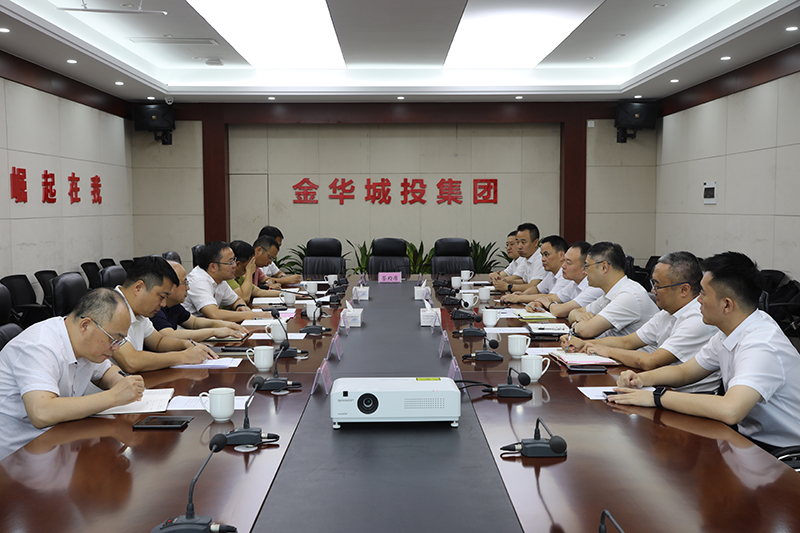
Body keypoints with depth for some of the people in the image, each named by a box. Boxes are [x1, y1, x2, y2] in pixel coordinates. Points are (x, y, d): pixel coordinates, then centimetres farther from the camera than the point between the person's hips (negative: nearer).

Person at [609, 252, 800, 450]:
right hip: (747, 436, 8)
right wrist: (641, 379, -4)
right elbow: (685, 371, 16)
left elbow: (729, 410, -40)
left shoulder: (762, 346, -26)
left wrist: (657, 397, -31)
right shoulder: (729, 333, 4)